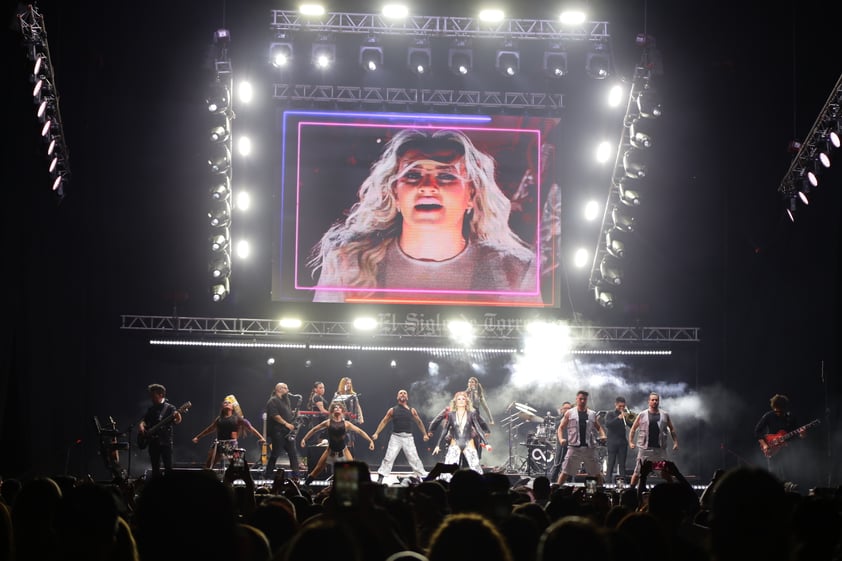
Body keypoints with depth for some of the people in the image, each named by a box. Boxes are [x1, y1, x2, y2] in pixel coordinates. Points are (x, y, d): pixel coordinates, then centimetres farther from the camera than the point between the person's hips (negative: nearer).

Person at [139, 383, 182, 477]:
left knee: (168, 468, -8)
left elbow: (175, 421, -13)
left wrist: (177, 419, -36)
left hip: (165, 442, -5)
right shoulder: (151, 409, 14)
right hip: (153, 442, 5)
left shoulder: (169, 408, -3)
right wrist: (141, 425, -6)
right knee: (155, 469, 7)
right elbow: (144, 420, 16)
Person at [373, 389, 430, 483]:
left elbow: (419, 422, 19)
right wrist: (376, 433, 3)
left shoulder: (412, 411, 7)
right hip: (396, 437, -1)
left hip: (408, 437, 1)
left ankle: (422, 476, 8)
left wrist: (425, 434, 20)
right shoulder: (392, 410, 5)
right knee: (389, 457, -9)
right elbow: (384, 422, 10)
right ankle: (380, 478, -7)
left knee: (414, 459, -1)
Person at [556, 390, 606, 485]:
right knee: (565, 472, -5)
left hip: (589, 448, 2)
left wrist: (603, 435, -1)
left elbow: (599, 427, 20)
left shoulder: (592, 414, 11)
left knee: (597, 473, 6)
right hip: (574, 448, -2)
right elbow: (561, 427, 7)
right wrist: (560, 439, -11)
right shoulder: (569, 414, 5)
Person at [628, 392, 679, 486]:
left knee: (665, 473, 4)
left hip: (660, 449, 1)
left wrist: (675, 442, 6)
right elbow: (633, 429, 10)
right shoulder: (642, 415, 4)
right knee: (638, 472, 0)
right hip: (645, 449, -1)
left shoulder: (665, 415, 8)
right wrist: (631, 442, 0)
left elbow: (672, 429, 15)